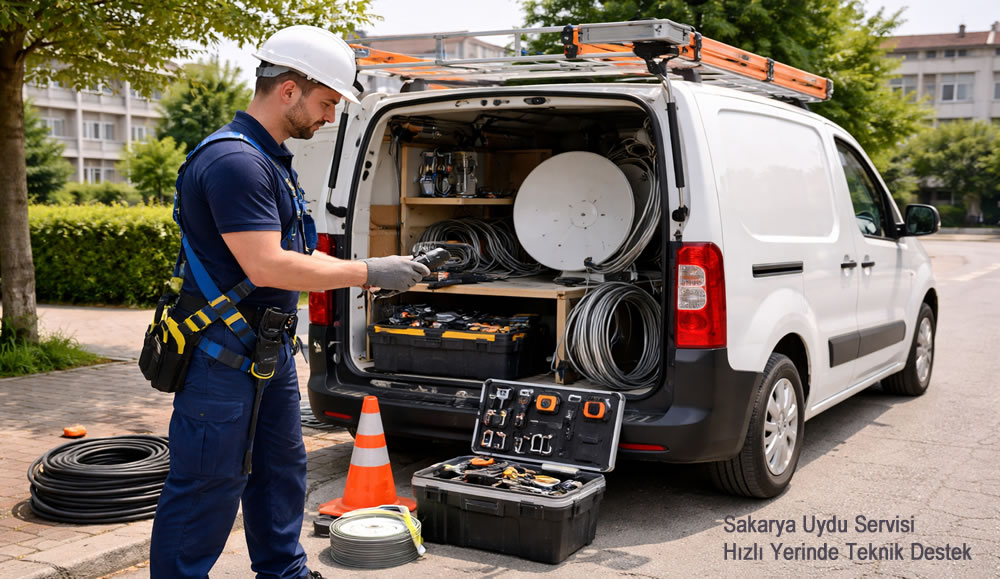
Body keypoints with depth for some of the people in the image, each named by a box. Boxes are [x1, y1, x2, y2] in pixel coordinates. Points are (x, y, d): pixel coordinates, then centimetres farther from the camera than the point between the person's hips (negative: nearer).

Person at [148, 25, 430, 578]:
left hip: (269, 346, 11)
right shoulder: (234, 160, -22)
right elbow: (266, 266, -28)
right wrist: (365, 272, -20)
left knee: (281, 467, 20)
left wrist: (372, 271, 7)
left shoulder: (270, 158, 13)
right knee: (208, 485, -1)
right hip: (223, 351, -11)